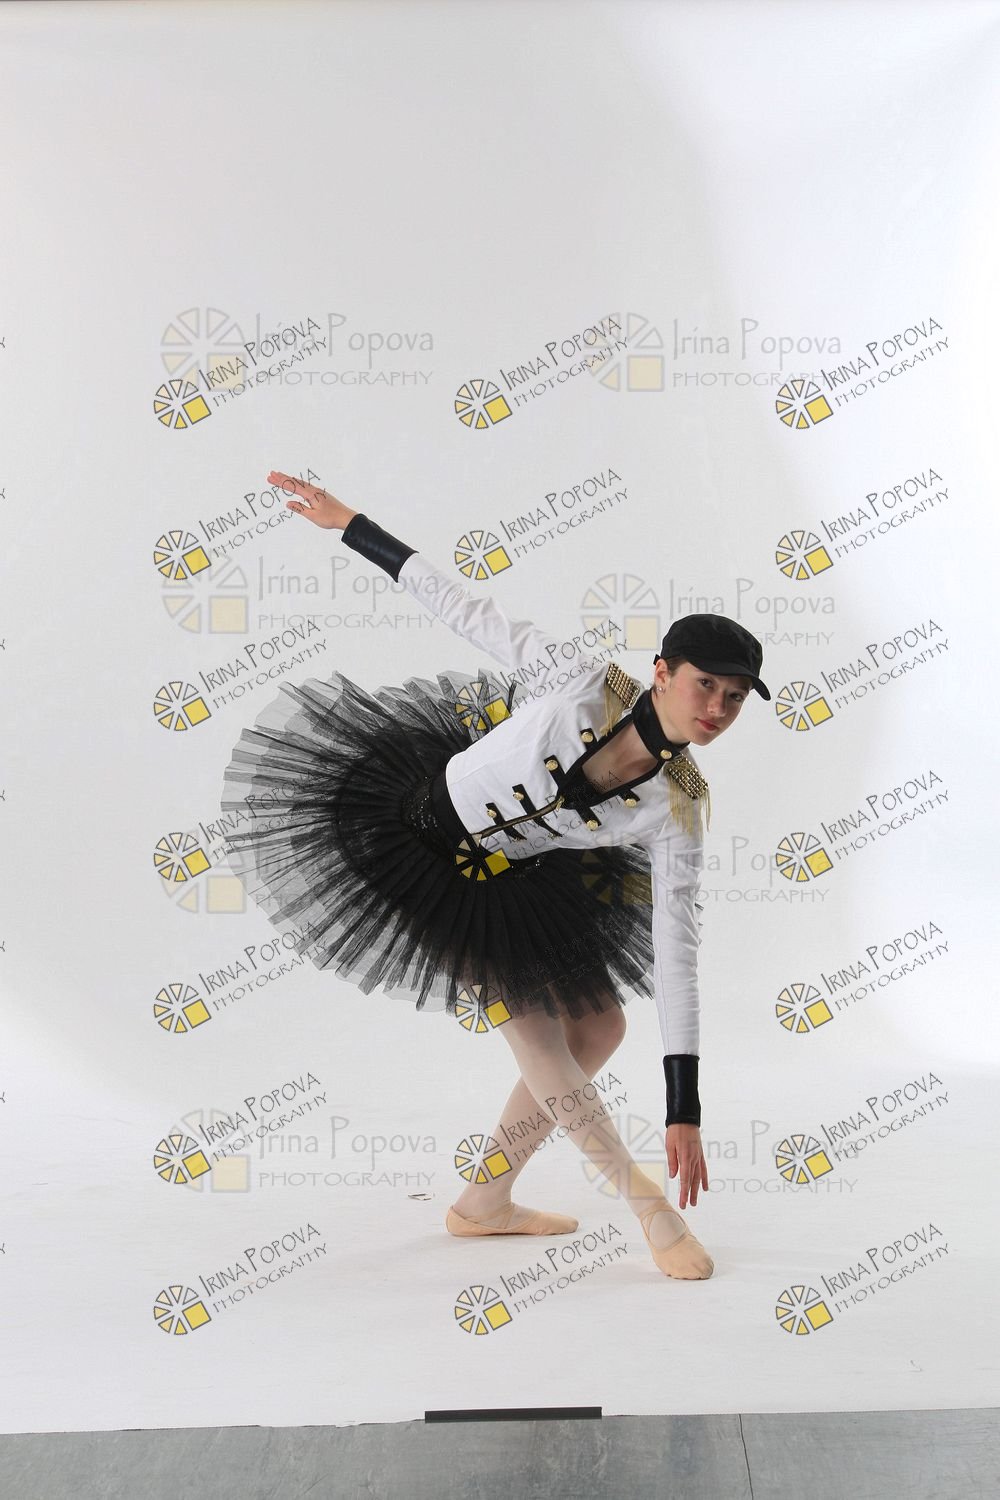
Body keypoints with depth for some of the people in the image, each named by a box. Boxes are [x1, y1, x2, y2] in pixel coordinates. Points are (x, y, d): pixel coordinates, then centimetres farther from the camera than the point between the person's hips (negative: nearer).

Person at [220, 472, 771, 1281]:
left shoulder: (679, 810, -20)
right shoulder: (582, 681, -29)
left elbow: (676, 956, -20)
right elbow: (467, 609, -17)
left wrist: (686, 1113, -21)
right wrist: (352, 524, -11)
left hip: (517, 876, 5)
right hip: (427, 832, -5)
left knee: (600, 1026, 3)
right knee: (532, 1024, -11)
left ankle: (486, 1200, 20)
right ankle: (643, 1199, 6)